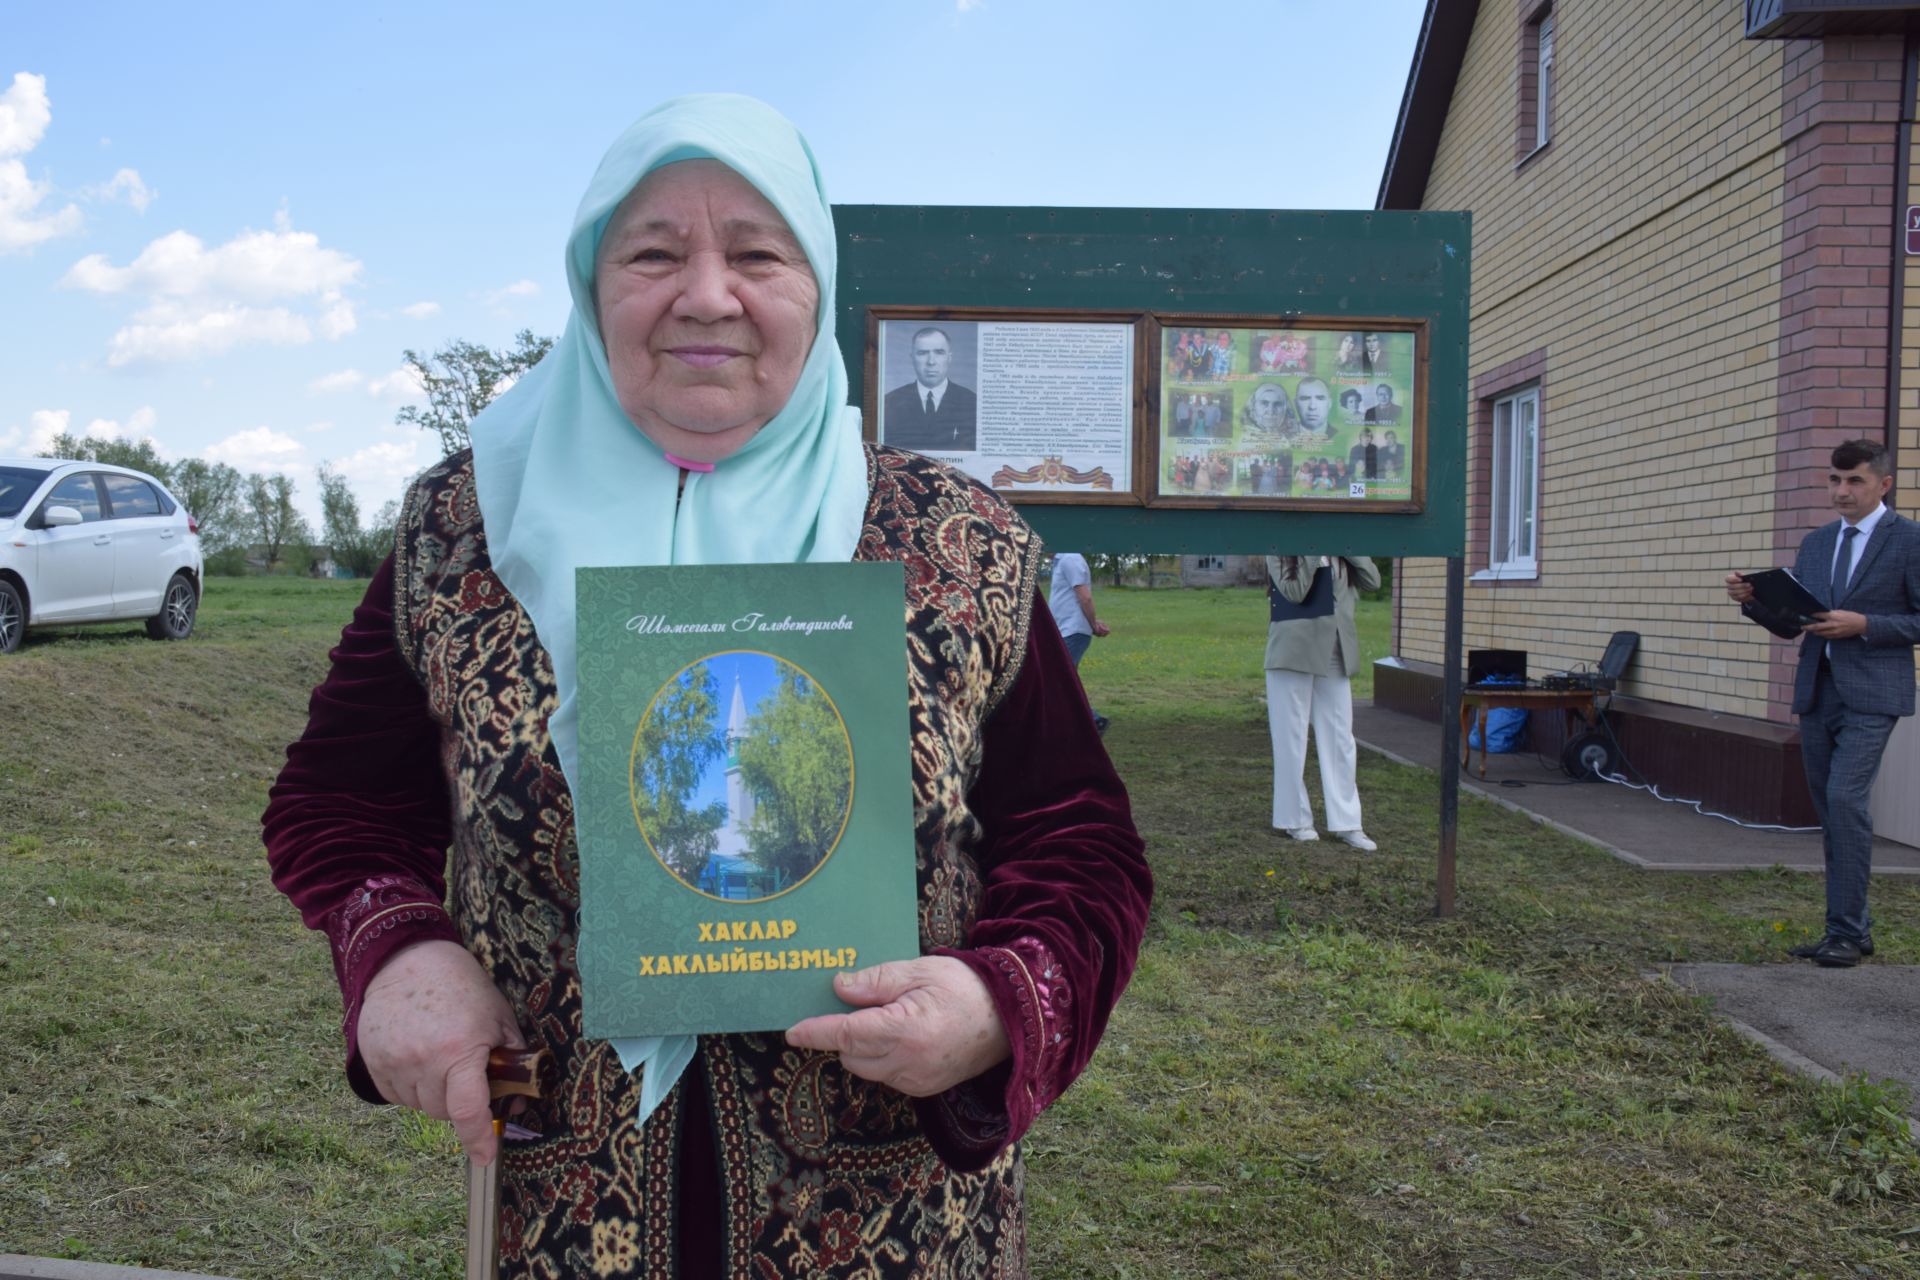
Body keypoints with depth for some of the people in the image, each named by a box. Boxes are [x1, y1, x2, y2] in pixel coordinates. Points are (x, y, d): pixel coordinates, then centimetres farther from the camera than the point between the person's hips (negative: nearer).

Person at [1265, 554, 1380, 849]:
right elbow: (1294, 591, -16)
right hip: (1294, 651, -5)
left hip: (1336, 654, 5)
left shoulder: (1341, 555, 11)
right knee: (1292, 738, 4)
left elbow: (1372, 581, 3)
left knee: (1340, 738, 6)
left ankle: (1346, 822, 13)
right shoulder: (1282, 550, -3)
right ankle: (1295, 819, 15)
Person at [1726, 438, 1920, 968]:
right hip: (1817, 691, 6)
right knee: (1831, 810, 9)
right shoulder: (1815, 544, 15)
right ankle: (1852, 927, 19)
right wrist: (1754, 601, -3)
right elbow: (1790, 625, 15)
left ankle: (1845, 932, -8)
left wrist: (1864, 625, -17)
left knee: (1845, 799, -16)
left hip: (1870, 695, -6)